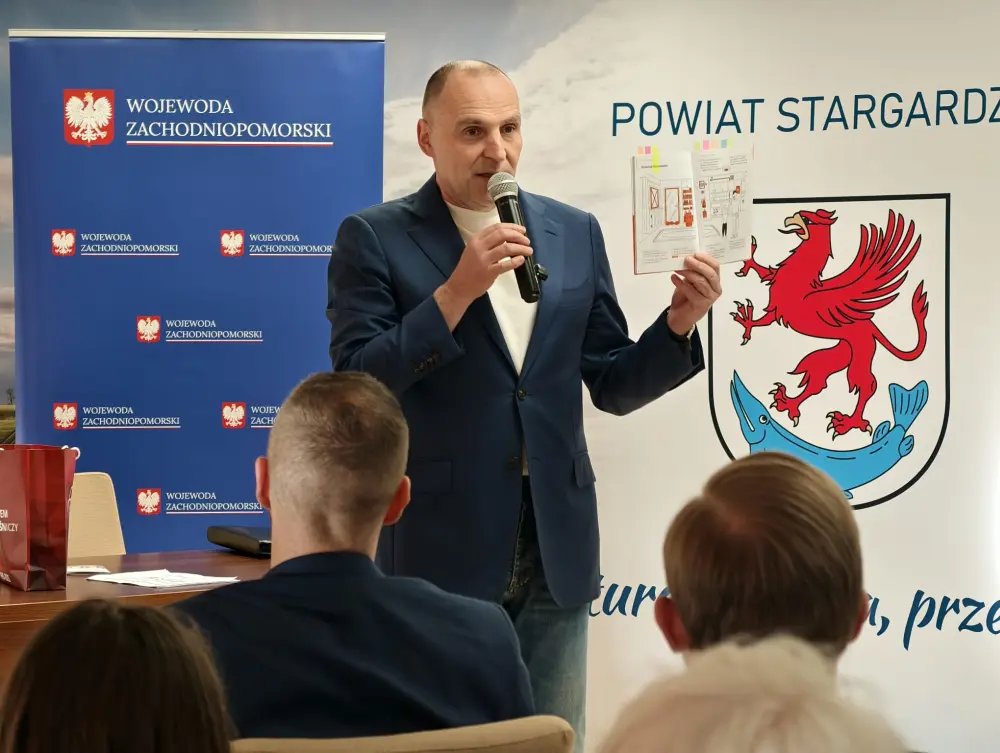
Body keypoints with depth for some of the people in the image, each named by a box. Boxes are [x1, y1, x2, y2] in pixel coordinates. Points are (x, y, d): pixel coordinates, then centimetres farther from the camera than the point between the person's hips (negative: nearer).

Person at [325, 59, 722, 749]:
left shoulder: (576, 233, 9)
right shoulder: (374, 238, -3)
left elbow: (614, 386, 10)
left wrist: (680, 322, -8)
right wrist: (457, 291, -21)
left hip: (556, 547, 4)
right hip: (441, 549, -4)